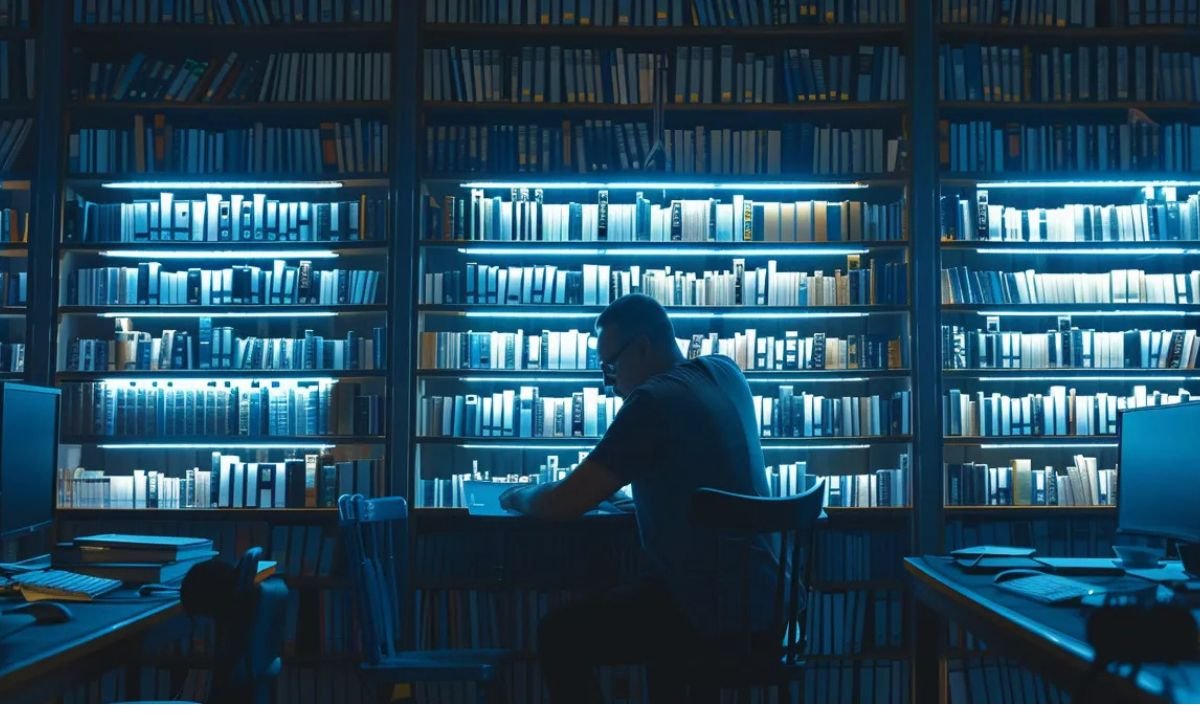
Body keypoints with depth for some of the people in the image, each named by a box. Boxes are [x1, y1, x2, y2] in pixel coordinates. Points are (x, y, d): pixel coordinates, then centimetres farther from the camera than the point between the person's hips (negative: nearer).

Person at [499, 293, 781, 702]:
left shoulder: (654, 400, -18)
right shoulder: (726, 373, 7)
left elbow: (564, 505, -16)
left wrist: (521, 496, 4)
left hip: (716, 607, -9)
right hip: (757, 594, 9)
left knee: (558, 637, 3)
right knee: (655, 604, 35)